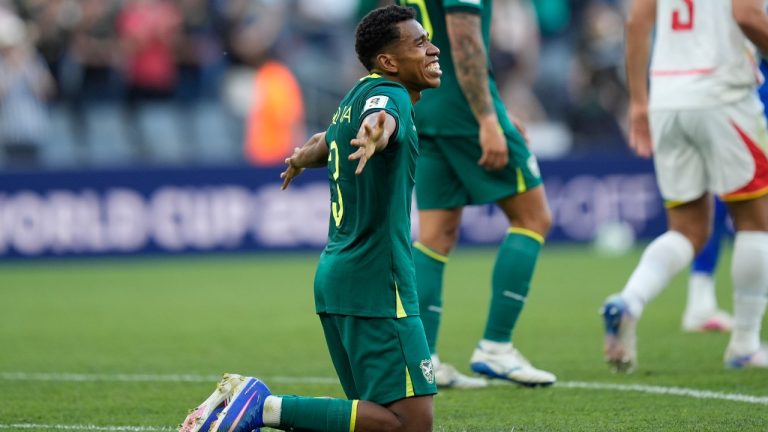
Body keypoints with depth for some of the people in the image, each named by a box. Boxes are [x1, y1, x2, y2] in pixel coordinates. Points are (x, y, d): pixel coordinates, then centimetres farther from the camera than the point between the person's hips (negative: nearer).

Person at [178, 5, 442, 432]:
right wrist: (376, 133, -59)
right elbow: (378, 117, -36)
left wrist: (302, 157, 61)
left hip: (337, 276, 10)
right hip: (376, 284, -10)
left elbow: (326, 142, 38)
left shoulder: (356, 97, 16)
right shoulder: (388, 93, -10)